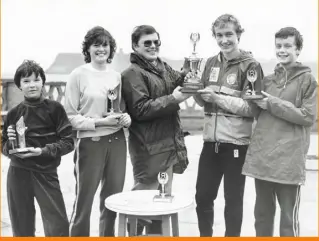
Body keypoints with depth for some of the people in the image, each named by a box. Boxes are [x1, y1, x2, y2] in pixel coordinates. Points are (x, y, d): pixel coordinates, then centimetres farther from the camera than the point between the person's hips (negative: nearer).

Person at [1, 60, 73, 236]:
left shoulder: (55, 108, -4)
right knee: (22, 226, 12)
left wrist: (43, 151, -18)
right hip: (18, 174, 2)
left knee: (58, 226, -3)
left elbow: (68, 142, -6)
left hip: (46, 172, -2)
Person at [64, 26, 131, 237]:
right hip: (90, 143, -5)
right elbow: (70, 116, -7)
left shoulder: (117, 75, 8)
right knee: (83, 202, 3)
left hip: (116, 141, 5)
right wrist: (99, 122, -18)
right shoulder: (79, 75, -5)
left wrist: (126, 118, -4)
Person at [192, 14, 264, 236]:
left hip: (236, 144, -5)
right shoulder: (211, 63, 9)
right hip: (211, 142, 6)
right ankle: (205, 236, 34)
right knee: (203, 196, 14)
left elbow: (253, 107, -14)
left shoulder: (250, 66, -8)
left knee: (233, 200, 9)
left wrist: (218, 97, -19)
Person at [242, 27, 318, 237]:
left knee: (288, 218, 4)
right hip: (261, 156, 5)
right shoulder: (268, 80, 14)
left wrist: (273, 104, -13)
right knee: (262, 214, 16)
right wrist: (255, 102, -2)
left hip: (289, 159, -5)